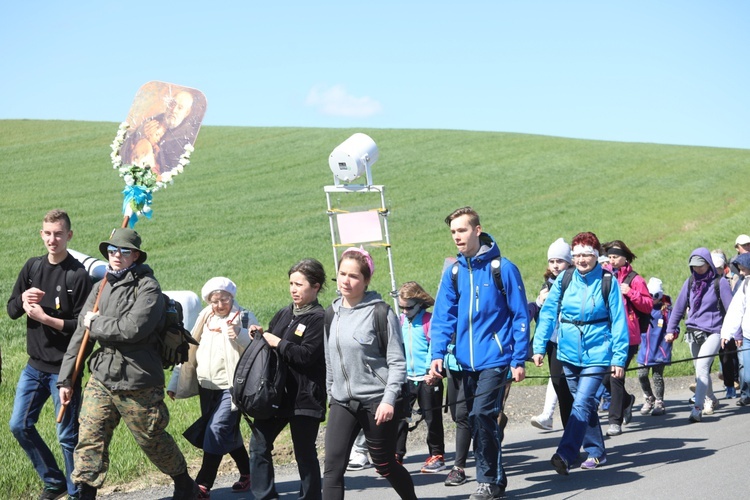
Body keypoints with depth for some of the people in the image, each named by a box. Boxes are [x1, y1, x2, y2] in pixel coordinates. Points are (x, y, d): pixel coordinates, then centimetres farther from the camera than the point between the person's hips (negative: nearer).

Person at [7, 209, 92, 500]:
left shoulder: (78, 275, -12)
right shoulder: (32, 267, 5)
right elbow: (11, 311, 9)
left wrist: (45, 318, -20)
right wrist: (22, 299, -12)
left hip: (64, 369, -6)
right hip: (35, 365, 6)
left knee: (68, 435, 2)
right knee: (19, 425, 9)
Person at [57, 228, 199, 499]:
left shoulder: (148, 288, -11)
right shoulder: (102, 288, 10)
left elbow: (132, 328, -25)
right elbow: (81, 334, 13)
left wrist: (96, 324, -11)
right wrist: (65, 378, 12)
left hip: (137, 383, -5)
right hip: (101, 378, 5)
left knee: (153, 440, 10)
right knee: (89, 439, -3)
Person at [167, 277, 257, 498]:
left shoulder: (245, 318, -3)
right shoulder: (205, 319, 12)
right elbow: (189, 350, 16)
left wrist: (240, 335, -33)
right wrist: (175, 383, 14)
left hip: (231, 387, -6)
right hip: (207, 387, 6)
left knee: (217, 430, -13)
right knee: (229, 433, 13)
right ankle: (247, 473, 28)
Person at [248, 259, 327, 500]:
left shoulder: (320, 318, -9)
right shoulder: (284, 314, 14)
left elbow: (307, 355, -20)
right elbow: (271, 345, 21)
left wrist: (278, 343, -14)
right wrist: (261, 336, 2)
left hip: (304, 397, -7)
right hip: (275, 392, 7)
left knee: (304, 452, 2)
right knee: (259, 444, 4)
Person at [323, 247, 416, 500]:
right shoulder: (332, 313, 8)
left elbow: (397, 362, -11)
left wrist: (389, 399, -18)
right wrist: (331, 395, 18)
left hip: (377, 402, -5)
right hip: (342, 403, 5)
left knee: (385, 465, 9)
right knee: (333, 467, -7)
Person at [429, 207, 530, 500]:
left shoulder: (502, 268, -6)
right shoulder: (453, 273, 7)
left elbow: (520, 316, -4)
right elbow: (443, 317, 5)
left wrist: (519, 360, -6)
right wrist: (438, 354, -8)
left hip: (495, 358, -5)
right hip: (466, 362, 5)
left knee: (482, 415, -16)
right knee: (479, 420, 10)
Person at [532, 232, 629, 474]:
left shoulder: (608, 282, -4)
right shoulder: (564, 280, 2)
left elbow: (618, 321, -3)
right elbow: (548, 313, 4)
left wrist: (619, 357, -5)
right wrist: (539, 347, -3)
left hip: (597, 354, -4)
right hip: (569, 353, 4)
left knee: (582, 404, -15)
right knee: (586, 404, 14)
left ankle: (565, 455, -23)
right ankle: (596, 452, 27)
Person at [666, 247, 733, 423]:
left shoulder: (719, 282, -5)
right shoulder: (690, 282, 6)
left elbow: (730, 308, -5)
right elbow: (679, 306, 9)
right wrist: (671, 329, 5)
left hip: (713, 331, -5)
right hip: (693, 331, 5)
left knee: (702, 367, -19)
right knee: (699, 370, 15)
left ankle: (698, 408, -21)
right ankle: (711, 400, 35)